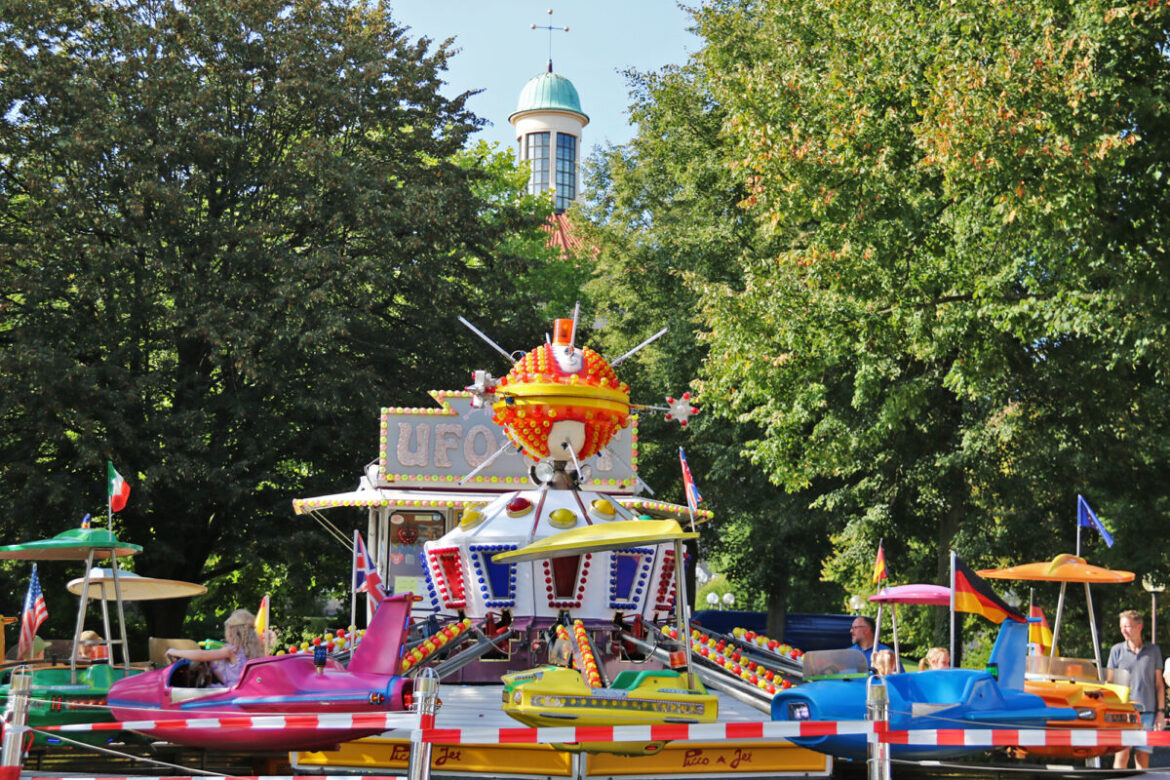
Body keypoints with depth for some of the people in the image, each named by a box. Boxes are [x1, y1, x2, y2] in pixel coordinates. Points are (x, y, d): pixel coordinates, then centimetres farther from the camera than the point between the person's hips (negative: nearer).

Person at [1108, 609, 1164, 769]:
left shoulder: (1153, 650, 7)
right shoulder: (1117, 650, 5)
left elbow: (1159, 683, 10)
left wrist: (1161, 711, 4)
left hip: (1147, 712, 1)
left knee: (1143, 757, 3)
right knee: (1121, 755, -5)